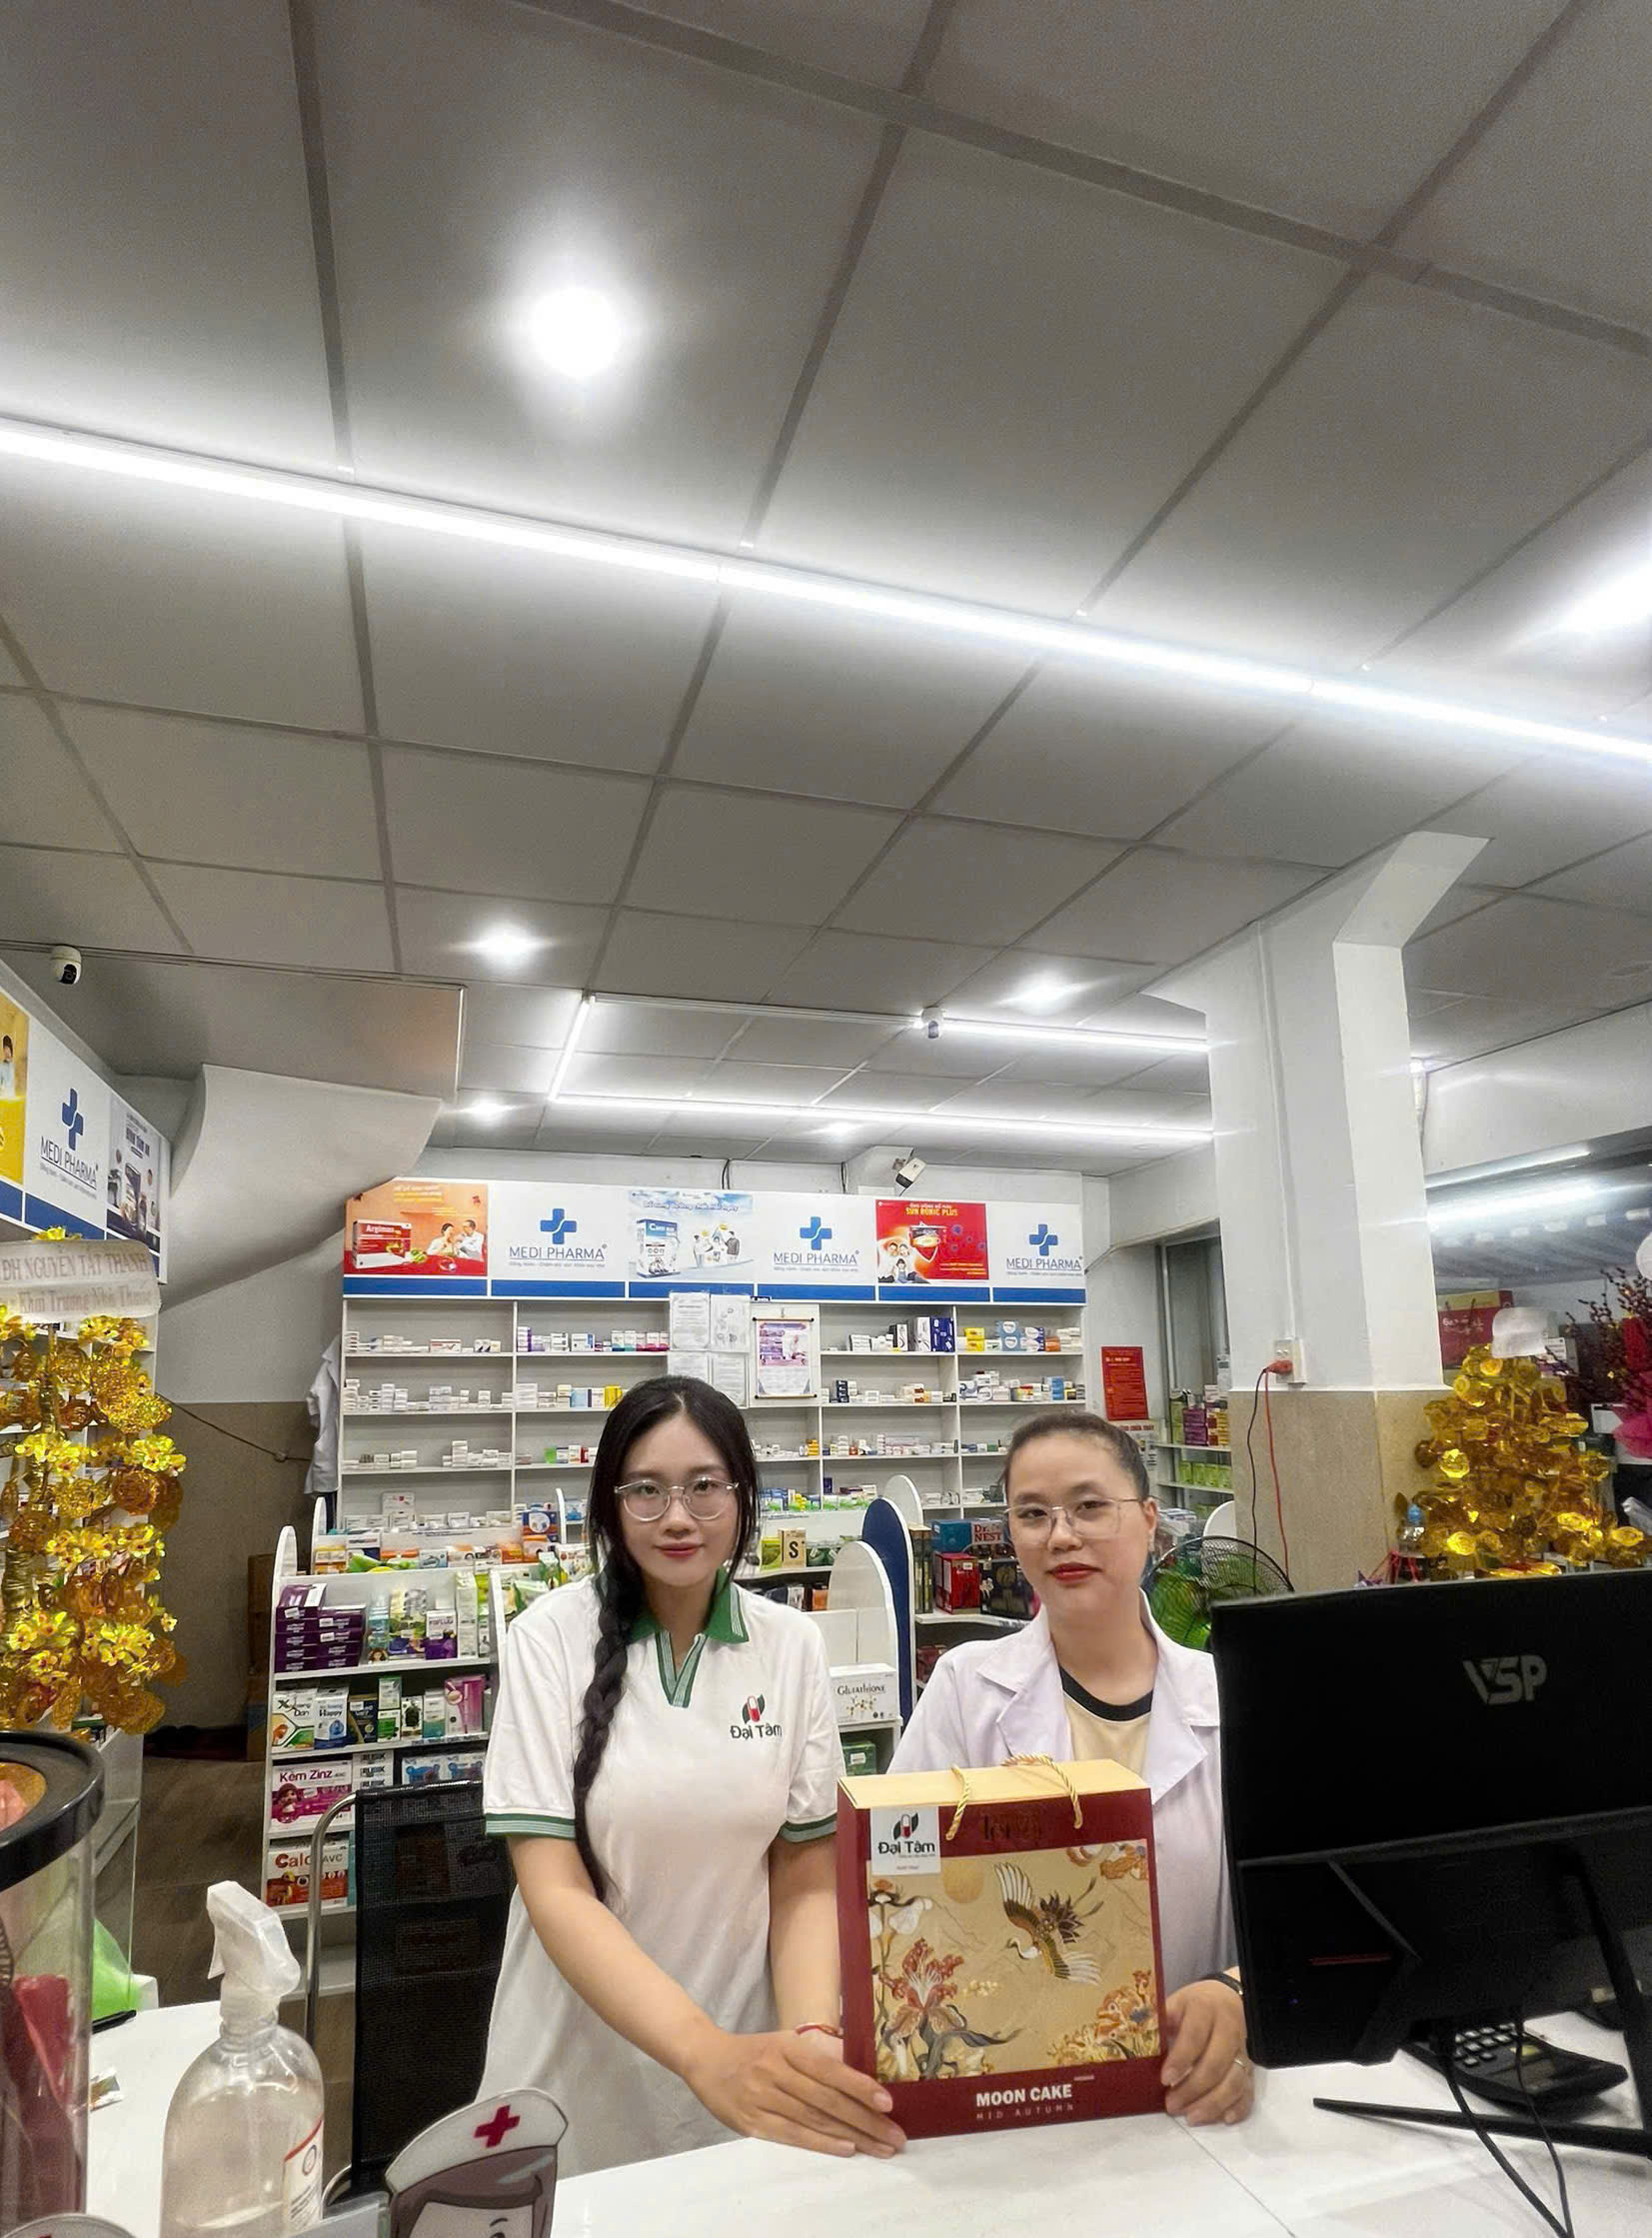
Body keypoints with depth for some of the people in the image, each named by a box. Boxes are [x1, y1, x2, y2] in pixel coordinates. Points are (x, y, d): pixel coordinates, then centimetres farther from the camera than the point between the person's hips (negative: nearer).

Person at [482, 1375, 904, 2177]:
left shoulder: (792, 1645, -8)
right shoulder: (550, 1636, -15)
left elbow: (806, 1881, -3)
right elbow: (554, 1891, -18)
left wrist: (811, 2044, -22)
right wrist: (708, 2055, -31)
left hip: (745, 2053, 2)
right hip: (583, 2063, -1)